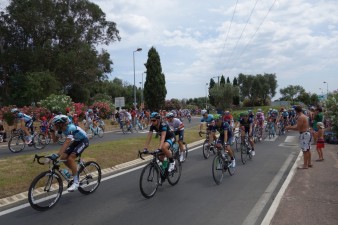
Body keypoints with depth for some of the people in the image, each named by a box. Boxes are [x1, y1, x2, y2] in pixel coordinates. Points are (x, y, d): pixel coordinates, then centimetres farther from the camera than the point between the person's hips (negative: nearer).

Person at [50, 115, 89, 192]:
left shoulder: (70, 128, -33)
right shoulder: (62, 128, -8)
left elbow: (67, 142, -45)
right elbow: (55, 140, -4)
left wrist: (57, 155, -53)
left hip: (83, 141, -8)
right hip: (76, 141, 8)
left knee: (70, 158, -23)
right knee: (63, 158, -4)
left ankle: (76, 182, -13)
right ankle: (76, 172, 17)